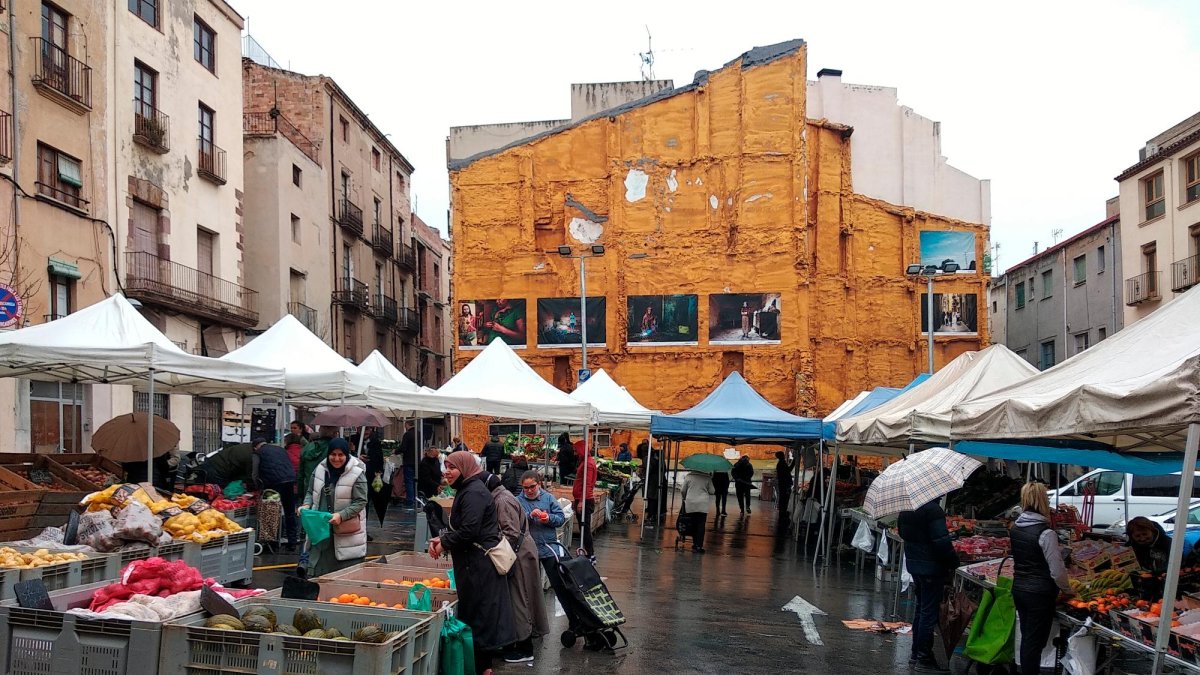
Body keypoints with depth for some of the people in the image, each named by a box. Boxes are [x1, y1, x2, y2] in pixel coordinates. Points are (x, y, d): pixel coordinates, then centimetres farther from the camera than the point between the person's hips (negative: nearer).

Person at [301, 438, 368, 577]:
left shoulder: (357, 474, -12)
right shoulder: (320, 469, 3)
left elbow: (360, 502, -12)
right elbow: (311, 492, 16)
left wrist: (341, 515, -24)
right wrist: (306, 505, -4)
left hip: (346, 532, -4)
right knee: (316, 570, 9)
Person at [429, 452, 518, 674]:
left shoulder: (474, 493, -17)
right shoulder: (467, 489, 15)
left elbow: (468, 531, -24)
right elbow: (458, 527, 19)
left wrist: (444, 544, -11)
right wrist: (441, 539, 2)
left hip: (479, 563, -10)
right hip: (476, 560, 10)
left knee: (477, 613, -2)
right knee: (481, 613, 15)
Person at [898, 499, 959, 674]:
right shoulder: (932, 508, -22)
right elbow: (941, 541, -25)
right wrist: (953, 561, -11)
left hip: (913, 563, 9)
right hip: (931, 566, -9)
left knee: (921, 609, 20)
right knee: (929, 612, 0)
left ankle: (916, 653, 28)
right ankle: (924, 659, 6)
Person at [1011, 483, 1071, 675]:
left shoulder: (1015, 528, 2)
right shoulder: (1046, 533, -20)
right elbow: (1057, 571, -16)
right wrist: (1068, 590, -1)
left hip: (1019, 589, 7)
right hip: (1039, 594, -7)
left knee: (1026, 637, 18)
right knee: (1035, 641, 3)